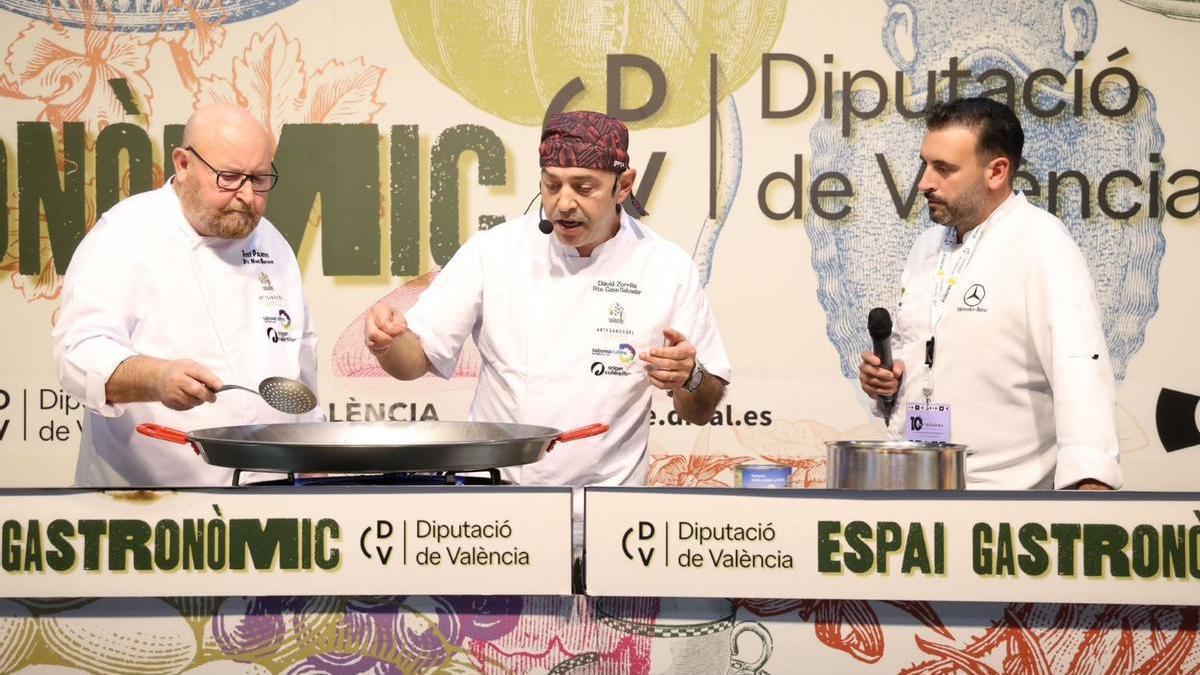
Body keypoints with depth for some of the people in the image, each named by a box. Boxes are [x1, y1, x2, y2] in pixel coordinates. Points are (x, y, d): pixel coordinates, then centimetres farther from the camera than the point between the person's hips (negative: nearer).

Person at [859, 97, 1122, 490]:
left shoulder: (1043, 245, -11)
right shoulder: (929, 245, 12)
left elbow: (1079, 368, -23)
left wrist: (1091, 481, -36)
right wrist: (882, 377, 4)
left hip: (1006, 493, -6)